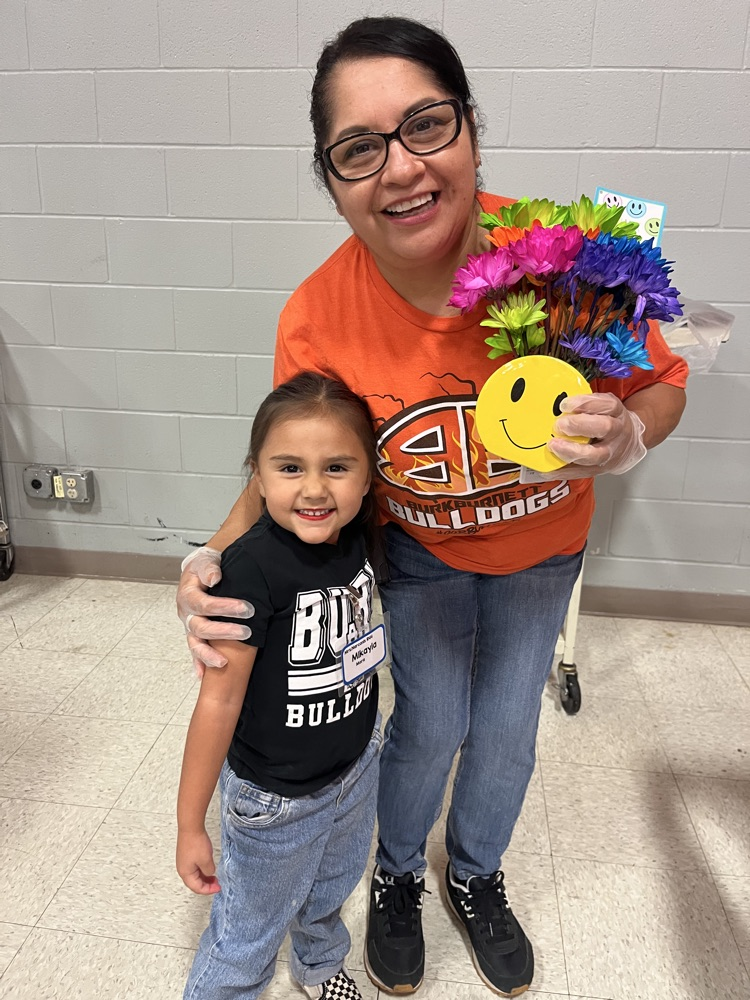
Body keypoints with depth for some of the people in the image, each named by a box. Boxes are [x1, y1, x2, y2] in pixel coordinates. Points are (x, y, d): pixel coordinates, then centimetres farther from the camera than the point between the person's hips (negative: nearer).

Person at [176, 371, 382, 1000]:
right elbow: (219, 700, -23)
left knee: (331, 891, 32)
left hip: (358, 766, 6)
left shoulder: (357, 533, -14)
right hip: (275, 800, -6)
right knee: (248, 937, 17)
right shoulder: (254, 567, -31)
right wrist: (190, 825, -15)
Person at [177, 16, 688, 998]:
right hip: (418, 553, -1)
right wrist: (209, 564, -27)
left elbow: (662, 384, -12)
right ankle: (398, 878, 50)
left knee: (507, 730, 18)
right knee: (429, 728, 13)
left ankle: (476, 877, 53)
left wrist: (624, 437, -35)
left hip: (541, 548, 2)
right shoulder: (318, 319, -27)